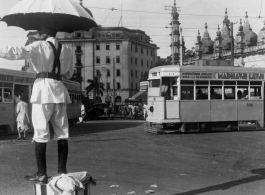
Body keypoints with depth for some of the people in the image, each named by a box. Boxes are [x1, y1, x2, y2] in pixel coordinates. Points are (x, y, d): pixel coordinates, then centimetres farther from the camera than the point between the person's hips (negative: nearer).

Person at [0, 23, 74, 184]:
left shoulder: (39, 46, -3)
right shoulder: (66, 50, 13)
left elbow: (19, 52, -18)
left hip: (43, 88, -5)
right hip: (59, 89, 5)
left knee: (41, 134, -2)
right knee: (62, 133, 8)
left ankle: (42, 174, -1)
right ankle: (62, 171, 11)